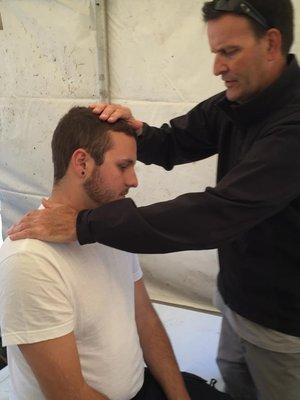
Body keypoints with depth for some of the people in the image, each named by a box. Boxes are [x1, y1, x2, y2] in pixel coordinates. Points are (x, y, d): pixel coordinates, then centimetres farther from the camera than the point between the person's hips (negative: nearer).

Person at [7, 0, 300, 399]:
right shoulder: (233, 104, -5)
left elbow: (217, 214, -38)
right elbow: (172, 144, 4)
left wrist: (83, 225, -36)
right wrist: (135, 130, -21)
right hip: (234, 295, 6)